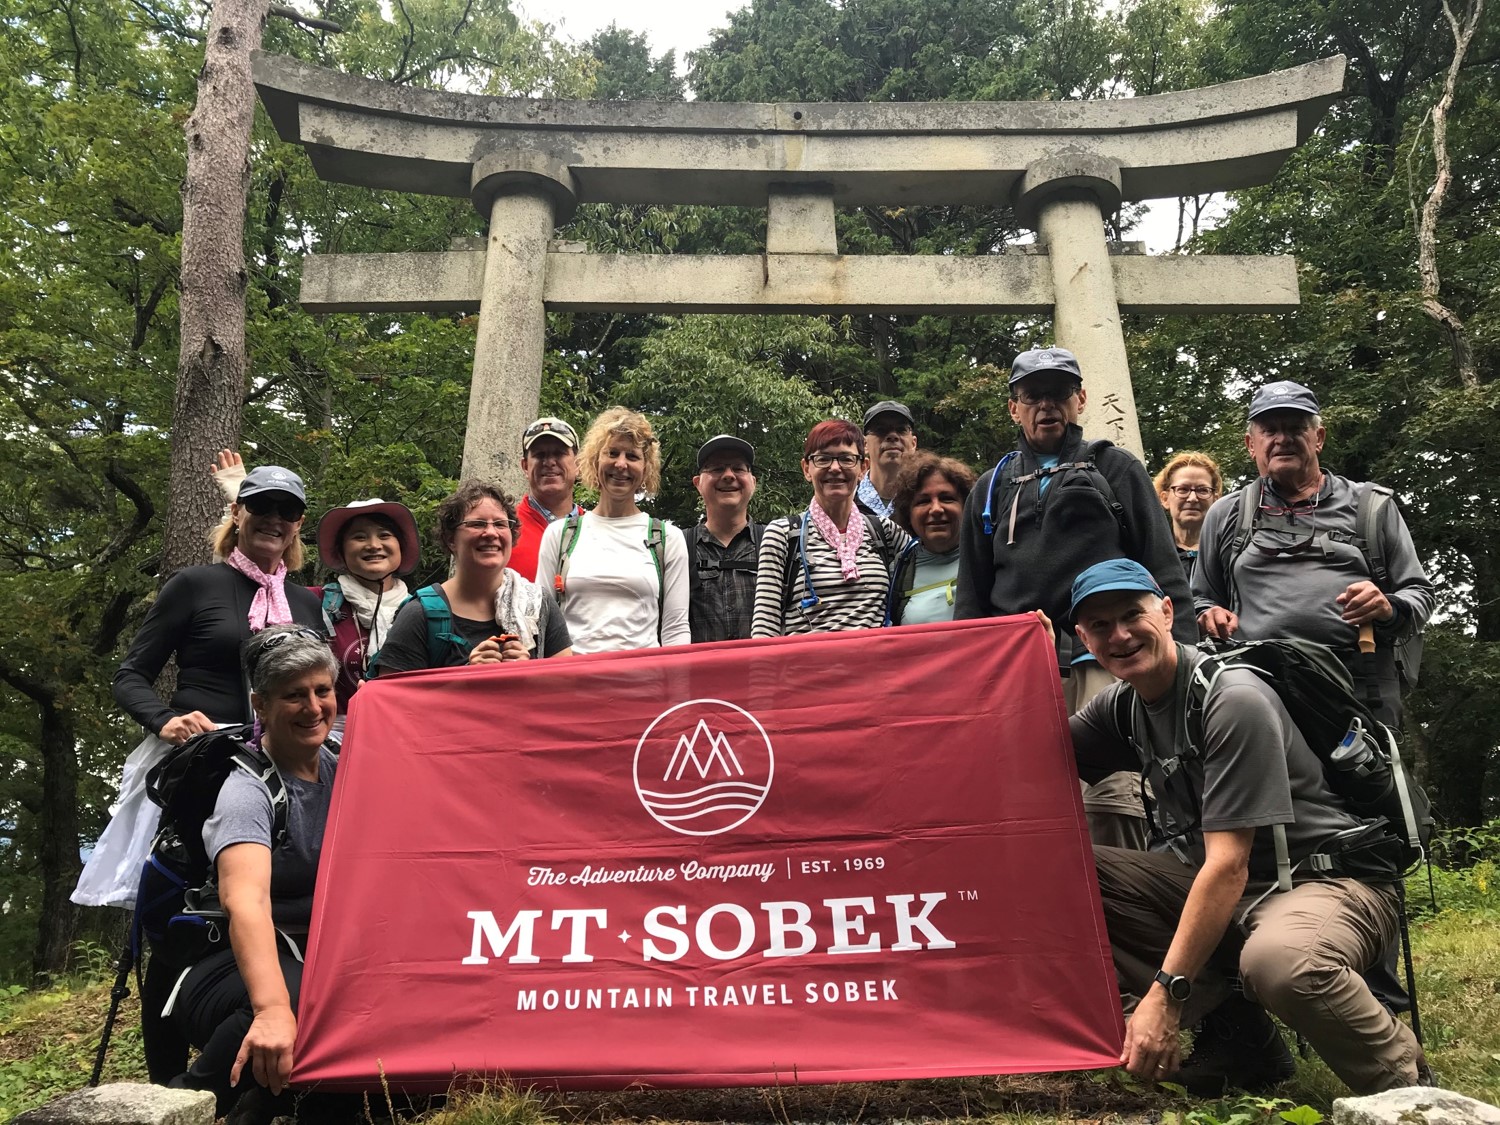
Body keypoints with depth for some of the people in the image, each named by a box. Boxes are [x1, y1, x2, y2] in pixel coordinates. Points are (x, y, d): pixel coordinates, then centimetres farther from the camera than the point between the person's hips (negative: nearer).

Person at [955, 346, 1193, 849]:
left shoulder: (1116, 470, 17)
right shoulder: (991, 491, 24)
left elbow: (1163, 568, 10)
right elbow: (971, 596, 23)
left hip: (1104, 660, -2)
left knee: (1111, 798, -15)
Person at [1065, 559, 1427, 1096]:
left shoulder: (1233, 699, -21)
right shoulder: (1122, 704, 3)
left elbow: (1228, 865, -25)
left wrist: (1165, 995, -27)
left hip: (1326, 879, -7)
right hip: (1212, 883, 7)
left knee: (1276, 960, -41)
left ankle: (1405, 1076, -8)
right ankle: (1229, 1028, -3)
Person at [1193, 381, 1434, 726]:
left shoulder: (1370, 505, 17)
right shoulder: (1224, 516, 20)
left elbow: (1419, 592, 17)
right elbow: (1201, 598, 25)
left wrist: (1389, 610, -6)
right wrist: (1209, 615, 2)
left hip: (1363, 686, 0)